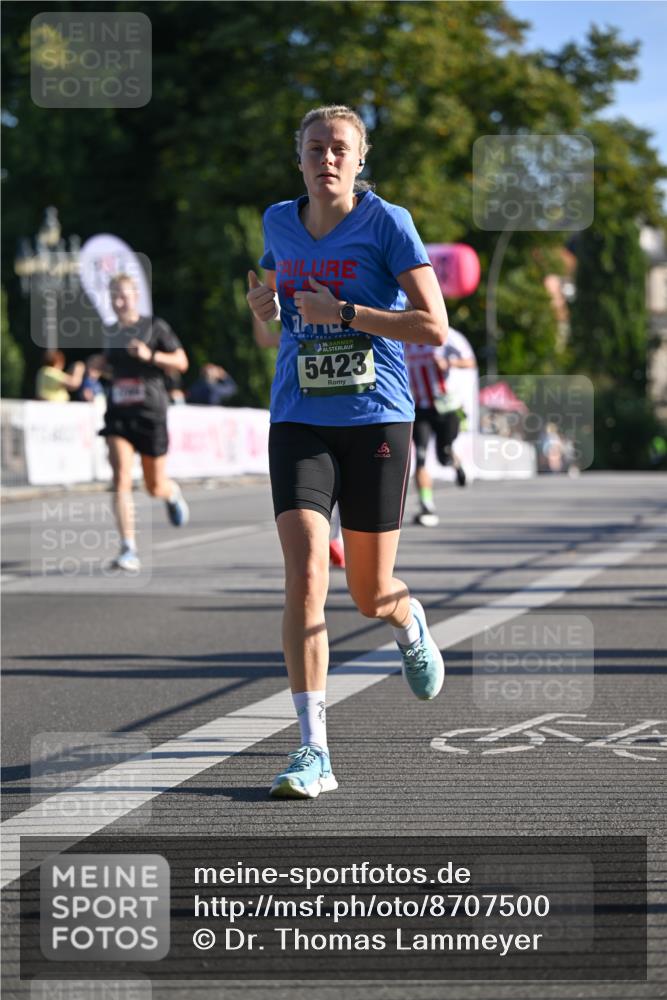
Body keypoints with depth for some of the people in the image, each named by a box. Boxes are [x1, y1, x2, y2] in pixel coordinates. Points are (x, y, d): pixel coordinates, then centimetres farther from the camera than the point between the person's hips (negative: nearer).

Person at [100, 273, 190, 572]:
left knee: (155, 487, 8)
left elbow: (181, 362, -4)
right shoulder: (110, 333, 11)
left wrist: (150, 356, -16)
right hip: (118, 413, 3)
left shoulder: (155, 326, -2)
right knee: (121, 479, -16)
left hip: (150, 412, -3)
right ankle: (128, 550, -19)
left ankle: (173, 493, 47)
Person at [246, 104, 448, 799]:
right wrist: (264, 302, 4)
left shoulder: (388, 223, -6)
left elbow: (435, 327, -10)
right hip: (299, 423, 2)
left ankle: (409, 625, 47)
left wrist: (342, 312, -18)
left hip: (376, 420, -2)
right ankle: (313, 752, -15)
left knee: (370, 596, 7)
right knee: (305, 577, -17)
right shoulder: (279, 221, 7)